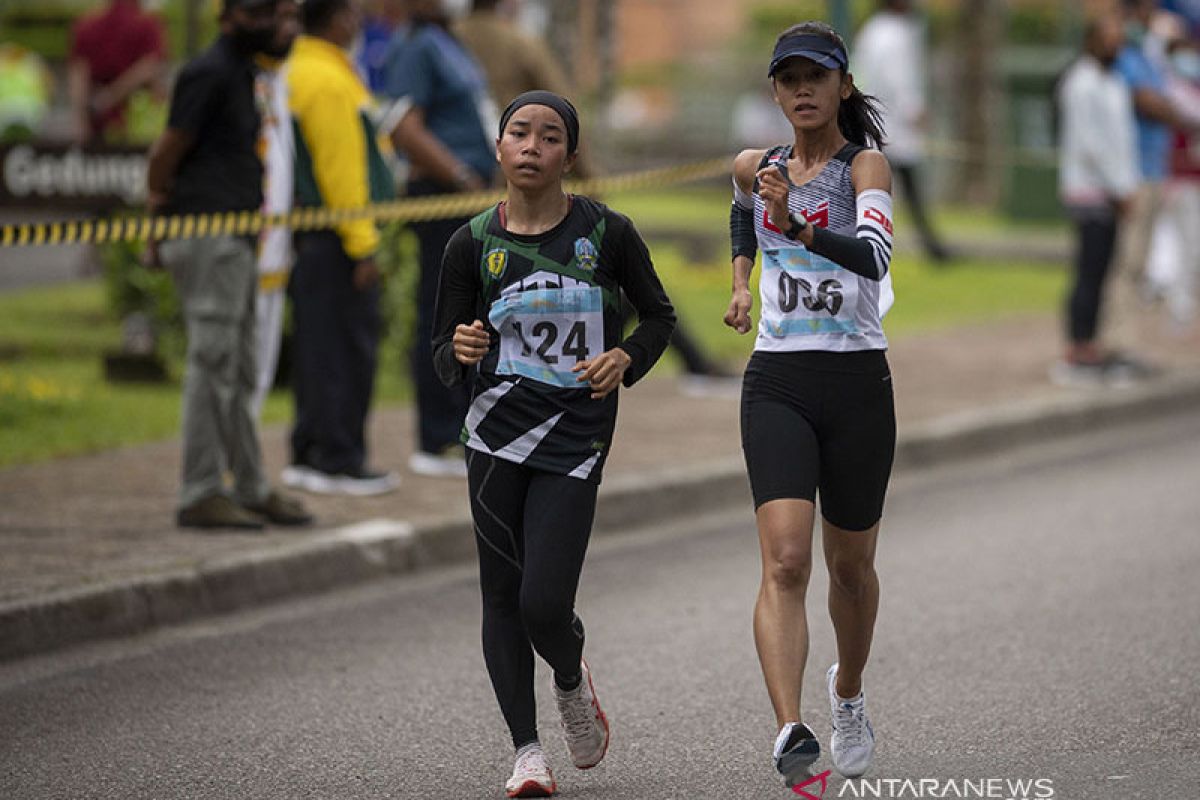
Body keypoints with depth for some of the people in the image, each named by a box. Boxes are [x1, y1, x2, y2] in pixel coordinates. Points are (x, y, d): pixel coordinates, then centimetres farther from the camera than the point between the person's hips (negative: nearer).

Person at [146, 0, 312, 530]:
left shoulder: (241, 73, 19)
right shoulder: (209, 73, -11)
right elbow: (168, 150, -13)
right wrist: (158, 216, -8)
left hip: (235, 241, 10)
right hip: (209, 235, -10)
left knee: (239, 372, 14)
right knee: (213, 365, -9)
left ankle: (251, 489, 21)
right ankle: (200, 496, -5)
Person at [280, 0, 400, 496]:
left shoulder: (296, 70, 14)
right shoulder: (328, 82, -16)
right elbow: (339, 170, -19)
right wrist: (362, 244, -18)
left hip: (310, 234, 10)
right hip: (335, 234, -10)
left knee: (317, 344, 14)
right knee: (346, 346, -5)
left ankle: (309, 454, 18)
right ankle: (338, 460, -2)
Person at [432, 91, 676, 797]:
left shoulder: (607, 233, -1)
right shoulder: (473, 244, 1)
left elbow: (659, 315, 11)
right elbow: (445, 357, 5)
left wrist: (625, 359, -8)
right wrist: (460, 352, -18)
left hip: (577, 437, -2)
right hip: (496, 430, 2)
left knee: (544, 604, -10)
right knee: (503, 598, 3)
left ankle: (572, 679, 24)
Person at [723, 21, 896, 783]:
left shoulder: (865, 165, -7)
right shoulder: (754, 167, 7)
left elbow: (874, 254, -27)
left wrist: (799, 227, -41)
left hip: (858, 384, -2)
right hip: (777, 384, 2)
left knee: (851, 565, 14)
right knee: (785, 561, -16)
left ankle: (849, 692, 42)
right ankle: (791, 732, -26)